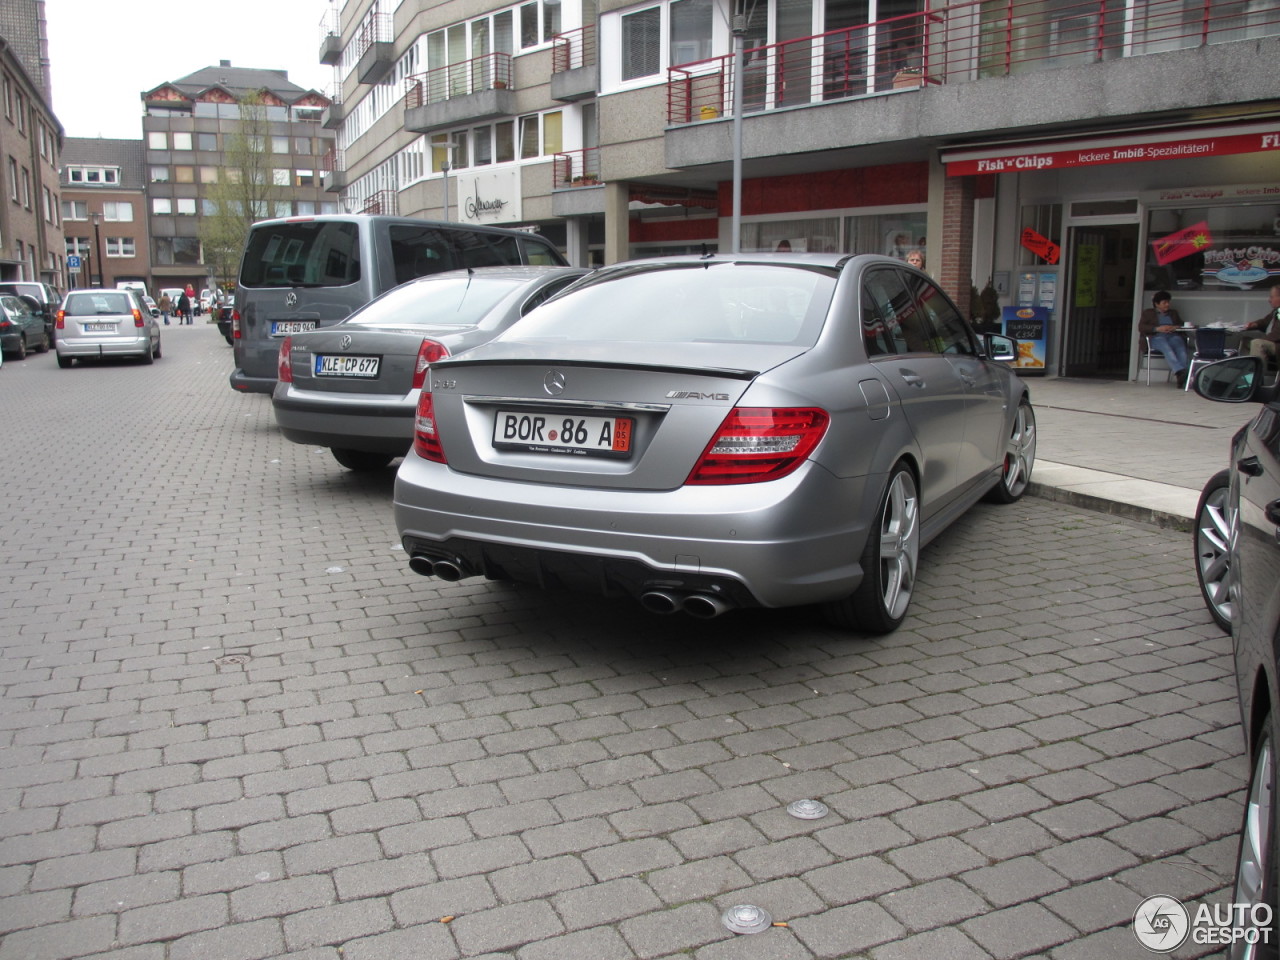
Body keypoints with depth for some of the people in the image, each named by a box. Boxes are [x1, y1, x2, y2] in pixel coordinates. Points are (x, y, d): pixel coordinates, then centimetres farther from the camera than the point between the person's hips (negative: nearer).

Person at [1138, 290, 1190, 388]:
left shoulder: (1173, 313, 33)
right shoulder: (1148, 312, 22)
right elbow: (1141, 327, 5)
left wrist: (1175, 327, -4)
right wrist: (1157, 328, -10)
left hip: (1173, 336, 3)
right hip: (1157, 337, -3)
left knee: (1181, 348, -35)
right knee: (1167, 348, -40)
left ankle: (1183, 380, -52)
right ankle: (1180, 371, -59)